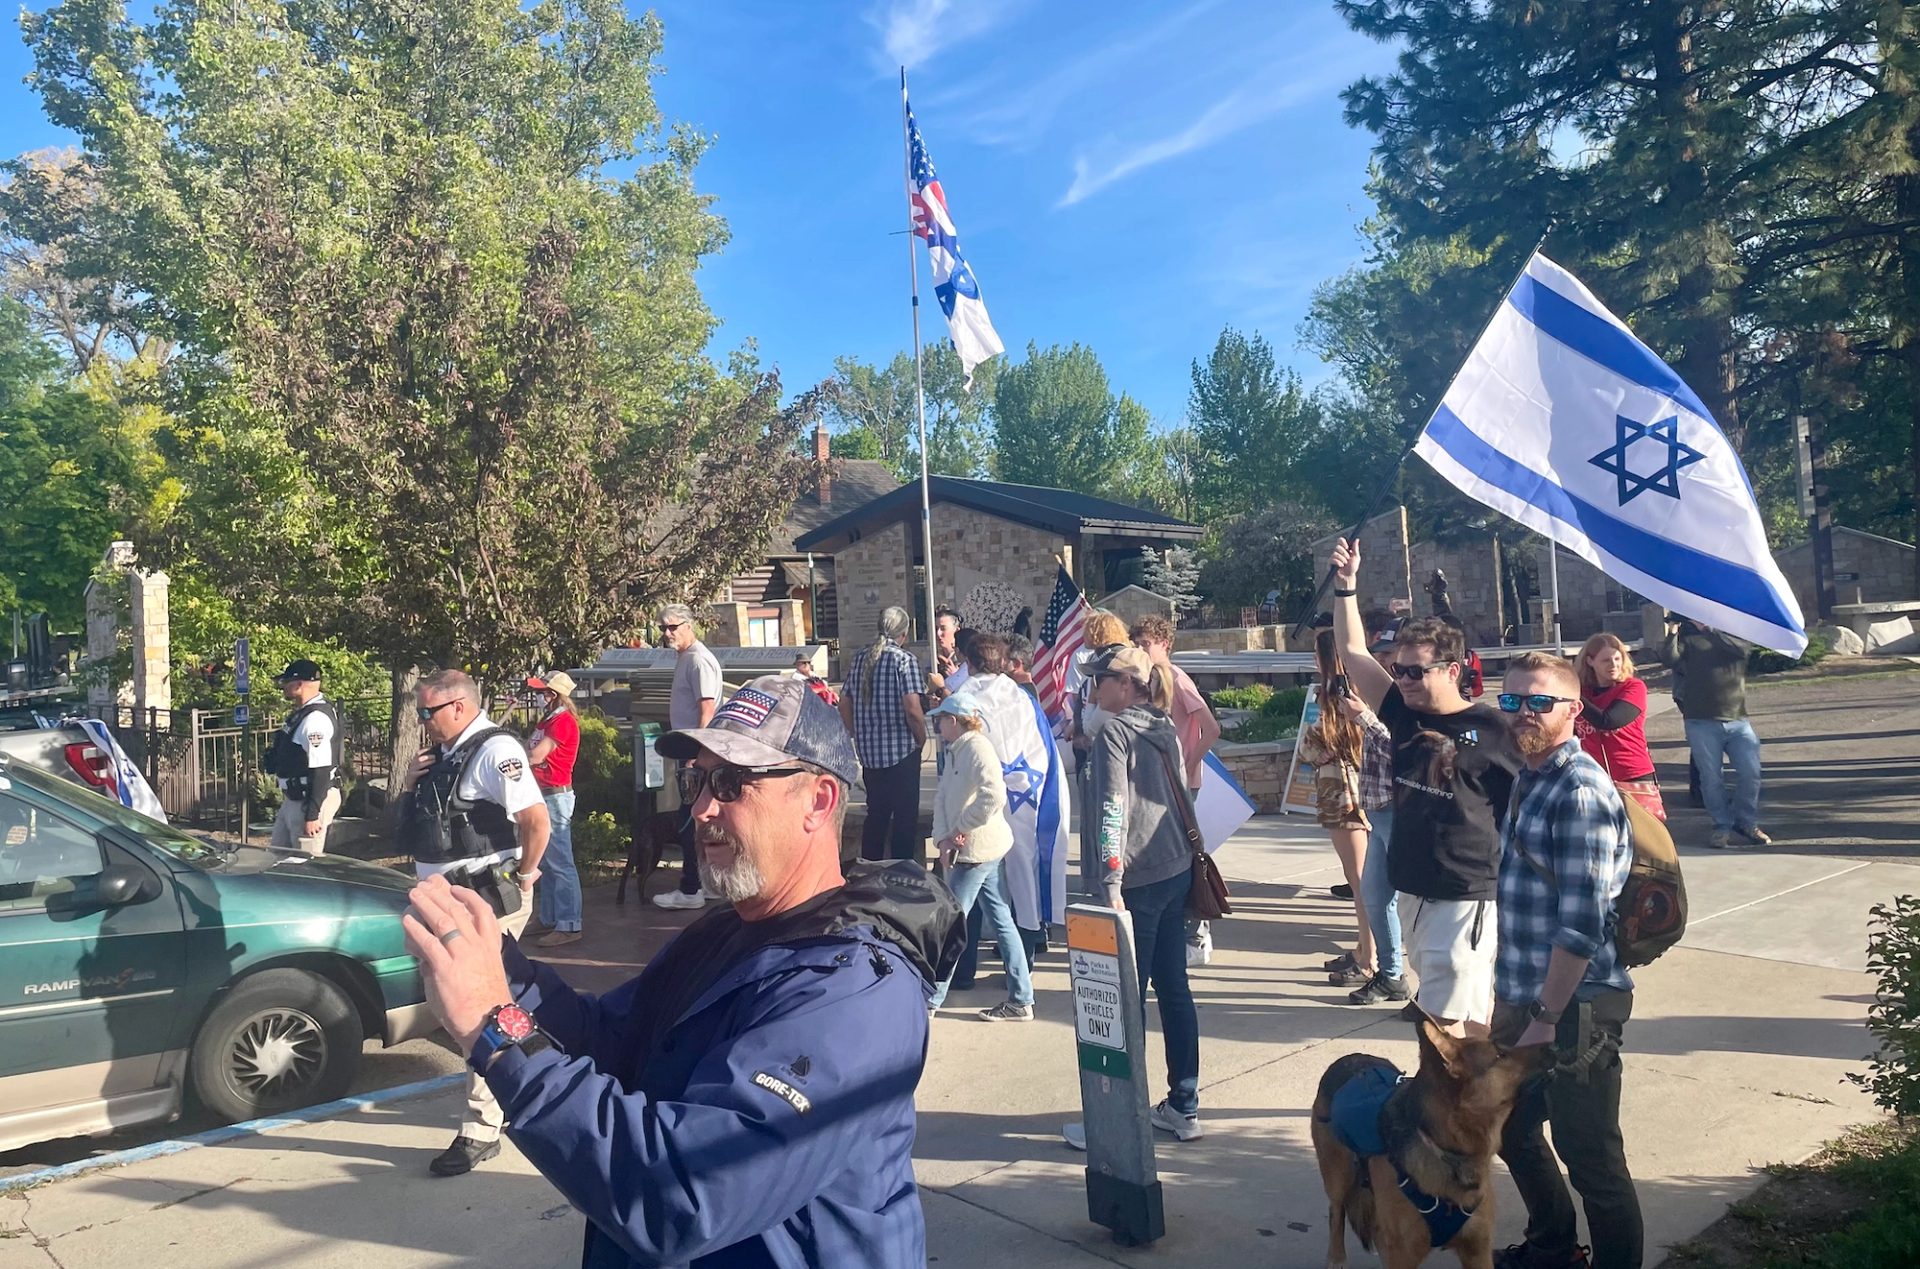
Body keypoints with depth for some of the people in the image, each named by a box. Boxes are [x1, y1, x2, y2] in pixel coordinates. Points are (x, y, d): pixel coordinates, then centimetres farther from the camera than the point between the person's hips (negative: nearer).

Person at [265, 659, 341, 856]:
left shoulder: (316, 718, -22)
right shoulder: (302, 713, 11)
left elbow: (320, 771, -25)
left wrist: (312, 815, -25)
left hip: (312, 801, -11)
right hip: (293, 800, 11)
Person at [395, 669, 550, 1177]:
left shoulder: (494, 750, -17)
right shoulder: (443, 754, 12)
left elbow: (536, 819, -27)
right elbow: (409, 818, 23)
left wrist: (524, 874, -15)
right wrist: (411, 782, 3)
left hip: (488, 900, -10)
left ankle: (481, 1131, 5)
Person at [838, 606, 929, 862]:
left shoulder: (859, 658, 6)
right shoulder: (903, 659, -12)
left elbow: (844, 704, 10)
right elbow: (912, 709, -19)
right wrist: (921, 739, -2)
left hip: (868, 753, 6)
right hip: (902, 752, -6)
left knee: (875, 815, 17)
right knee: (905, 817, 5)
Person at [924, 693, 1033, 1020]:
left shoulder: (977, 747, -16)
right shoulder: (954, 751, 14)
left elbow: (994, 796, -29)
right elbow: (942, 797, 9)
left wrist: (962, 828, -18)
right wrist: (943, 838, -6)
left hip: (978, 849, -10)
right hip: (981, 850, 10)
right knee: (1001, 921, 11)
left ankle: (931, 998, 8)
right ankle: (1020, 1000, 16)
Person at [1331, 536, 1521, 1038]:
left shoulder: (1490, 728, -11)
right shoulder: (1404, 714, 4)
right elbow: (1353, 651, 6)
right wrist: (1346, 585, 2)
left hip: (1466, 896, -6)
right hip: (1413, 889, 6)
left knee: (1443, 1016, -6)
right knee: (1469, 1006, 20)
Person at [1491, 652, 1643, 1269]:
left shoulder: (1581, 794, -20)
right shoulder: (1528, 779, 9)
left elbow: (1581, 925, -23)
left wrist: (1546, 1020, -19)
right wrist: (1518, 1003, 17)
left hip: (1574, 1006, -9)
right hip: (1523, 998, 10)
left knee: (1590, 1157, 6)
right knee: (1512, 1128, 23)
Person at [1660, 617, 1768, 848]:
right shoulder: (1686, 635, 7)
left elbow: (1743, 647, -13)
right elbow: (1669, 659, -11)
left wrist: (1708, 629, -20)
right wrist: (1672, 633, -25)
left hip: (1737, 719, 1)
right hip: (1702, 722, -1)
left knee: (1750, 773, -3)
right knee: (1711, 779, 1)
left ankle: (1747, 822, 17)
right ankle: (1722, 826, 14)